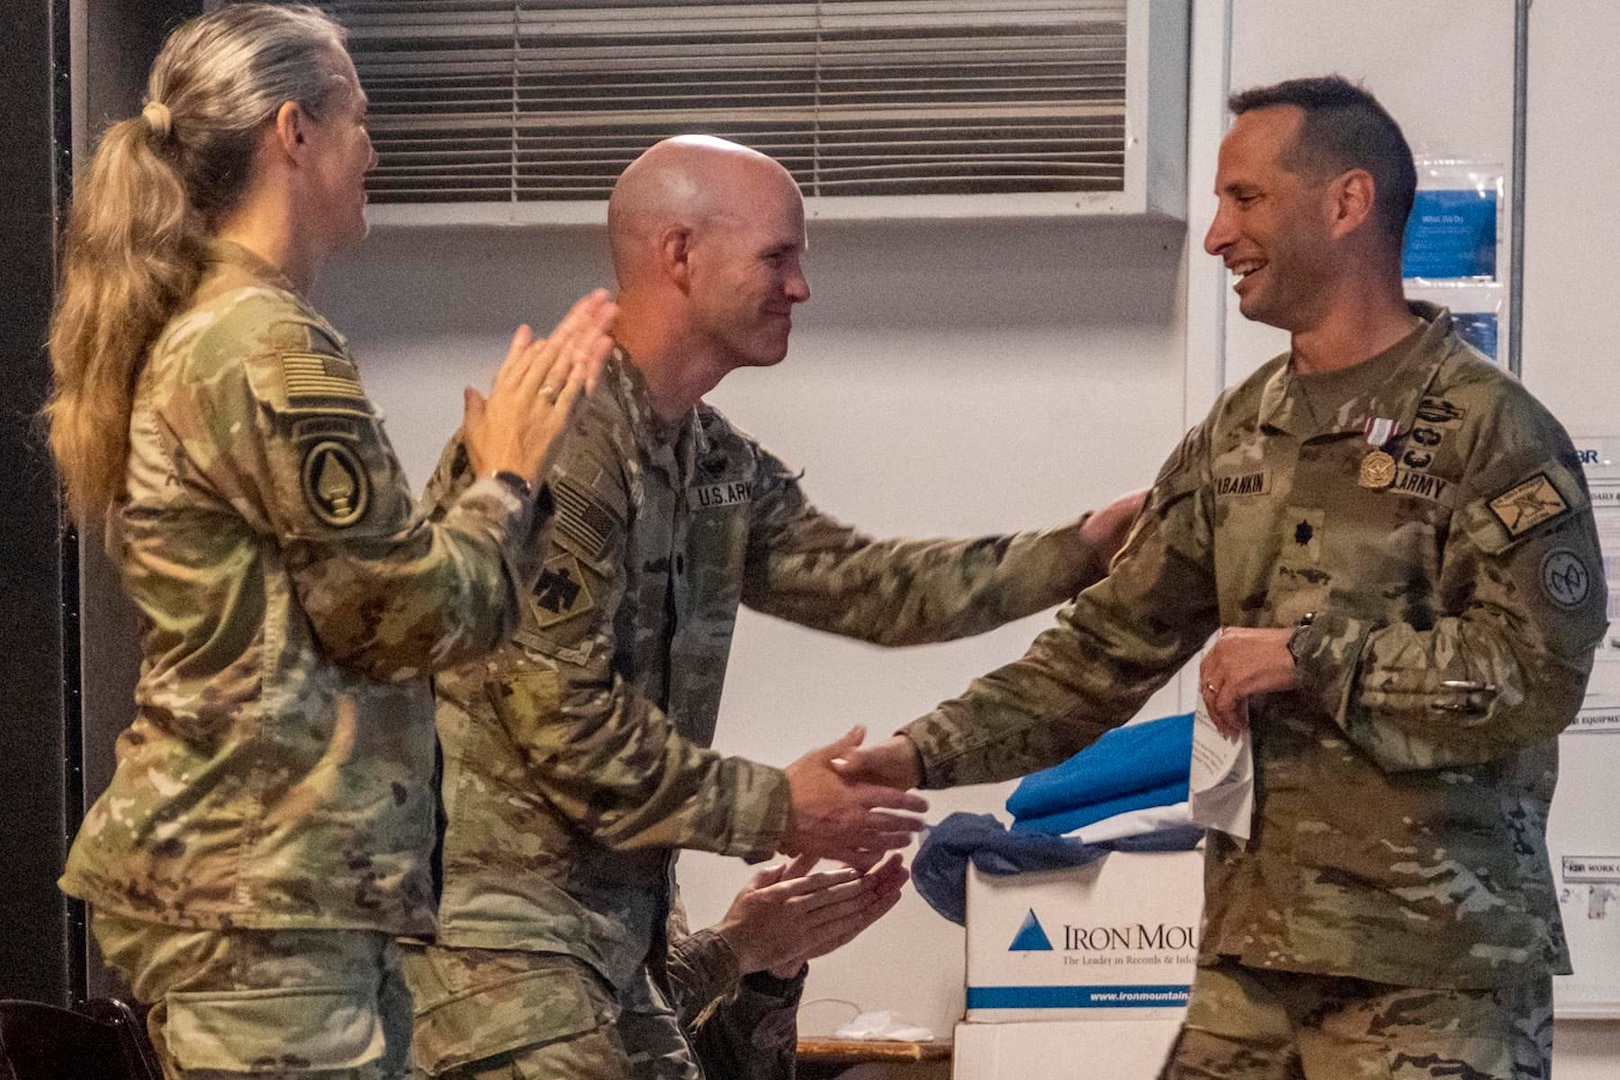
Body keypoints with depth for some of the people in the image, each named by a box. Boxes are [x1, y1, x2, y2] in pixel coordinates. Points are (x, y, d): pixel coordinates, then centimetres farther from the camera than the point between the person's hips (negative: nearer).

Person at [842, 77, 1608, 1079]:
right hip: (1252, 950, 6)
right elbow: (1106, 648, 12)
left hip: (1433, 973, -6)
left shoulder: (1488, 429, -8)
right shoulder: (1234, 437, 13)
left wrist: (1309, 657, -15)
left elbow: (1539, 667, -16)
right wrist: (928, 752, 1)